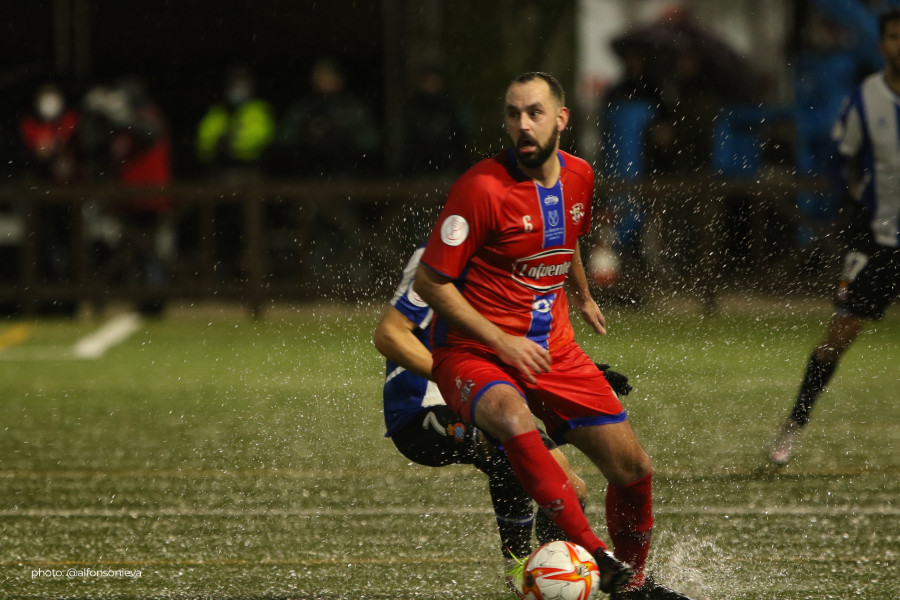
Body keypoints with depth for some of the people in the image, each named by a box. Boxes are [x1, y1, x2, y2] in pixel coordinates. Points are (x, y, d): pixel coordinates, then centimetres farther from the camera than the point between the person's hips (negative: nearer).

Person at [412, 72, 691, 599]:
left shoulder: (578, 176, 3)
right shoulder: (484, 187, -18)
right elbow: (430, 281, -16)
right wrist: (502, 342, -20)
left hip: (552, 349, 6)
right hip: (473, 352, -6)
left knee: (633, 469, 4)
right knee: (512, 418, -40)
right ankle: (594, 555, -37)